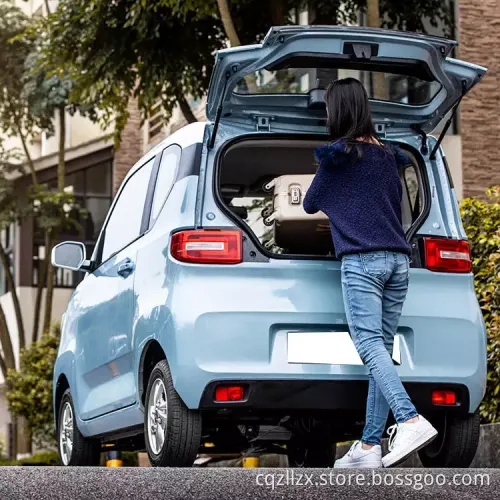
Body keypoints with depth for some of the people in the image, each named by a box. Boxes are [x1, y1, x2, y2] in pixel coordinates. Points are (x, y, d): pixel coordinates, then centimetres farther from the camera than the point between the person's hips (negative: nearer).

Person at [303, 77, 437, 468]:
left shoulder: (336, 154, 0)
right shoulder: (388, 155, 17)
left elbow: (310, 204, 14)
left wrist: (332, 204, 36)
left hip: (362, 259, -6)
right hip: (398, 260, 6)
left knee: (370, 345, -15)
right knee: (382, 349, 4)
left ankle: (411, 422, -35)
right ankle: (369, 446, 2)